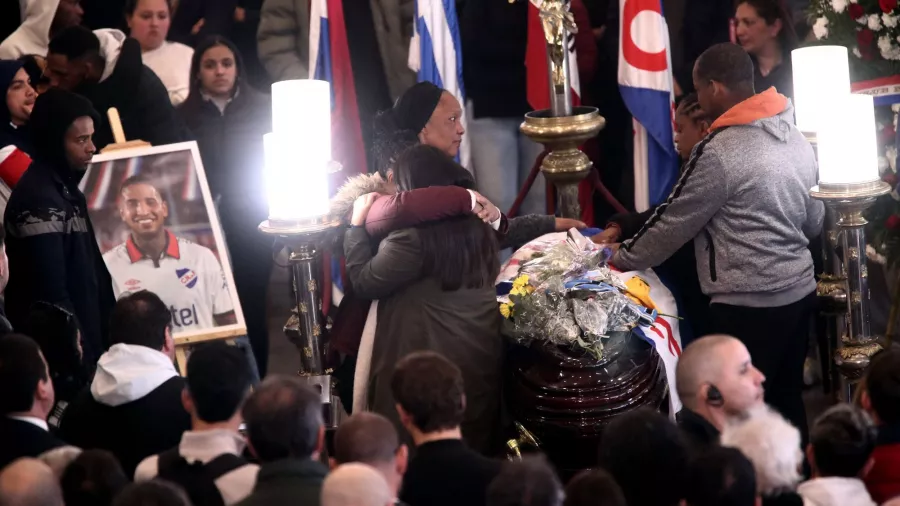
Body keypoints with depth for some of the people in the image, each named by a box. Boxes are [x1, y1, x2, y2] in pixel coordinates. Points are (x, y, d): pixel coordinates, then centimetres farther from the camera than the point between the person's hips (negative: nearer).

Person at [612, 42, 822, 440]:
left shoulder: (719, 152, -17)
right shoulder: (796, 137, 8)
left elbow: (674, 220, -8)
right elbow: (814, 221, 16)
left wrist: (625, 258, 6)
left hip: (748, 304, -8)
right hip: (800, 290, 8)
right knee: (786, 403, 17)